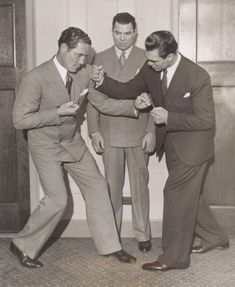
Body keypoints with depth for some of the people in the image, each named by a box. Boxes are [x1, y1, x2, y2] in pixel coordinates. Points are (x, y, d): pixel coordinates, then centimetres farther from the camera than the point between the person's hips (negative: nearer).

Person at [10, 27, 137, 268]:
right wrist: (57, 113, -26)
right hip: (46, 145, -6)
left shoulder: (84, 72, -7)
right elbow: (20, 120, -19)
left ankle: (109, 245, 19)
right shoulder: (36, 78, -22)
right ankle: (23, 245, 13)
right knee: (57, 200, -10)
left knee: (97, 186, 5)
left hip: (72, 141, 6)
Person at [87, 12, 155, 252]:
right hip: (109, 134, 1)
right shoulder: (99, 60, 6)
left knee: (140, 186, 7)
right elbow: (93, 98, 5)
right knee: (112, 186, 7)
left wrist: (152, 132, -6)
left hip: (139, 134, -1)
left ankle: (142, 234, 19)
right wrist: (94, 131, -3)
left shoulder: (147, 59, 2)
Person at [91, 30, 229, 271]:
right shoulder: (150, 70, -8)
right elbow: (128, 90, 2)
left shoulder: (198, 77, -26)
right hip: (170, 142, 8)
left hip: (192, 145, -7)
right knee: (188, 194, 20)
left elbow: (206, 120, -24)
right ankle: (215, 237, 41)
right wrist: (102, 81, -15)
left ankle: (174, 256, 13)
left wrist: (169, 117, -30)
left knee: (176, 194, -3)